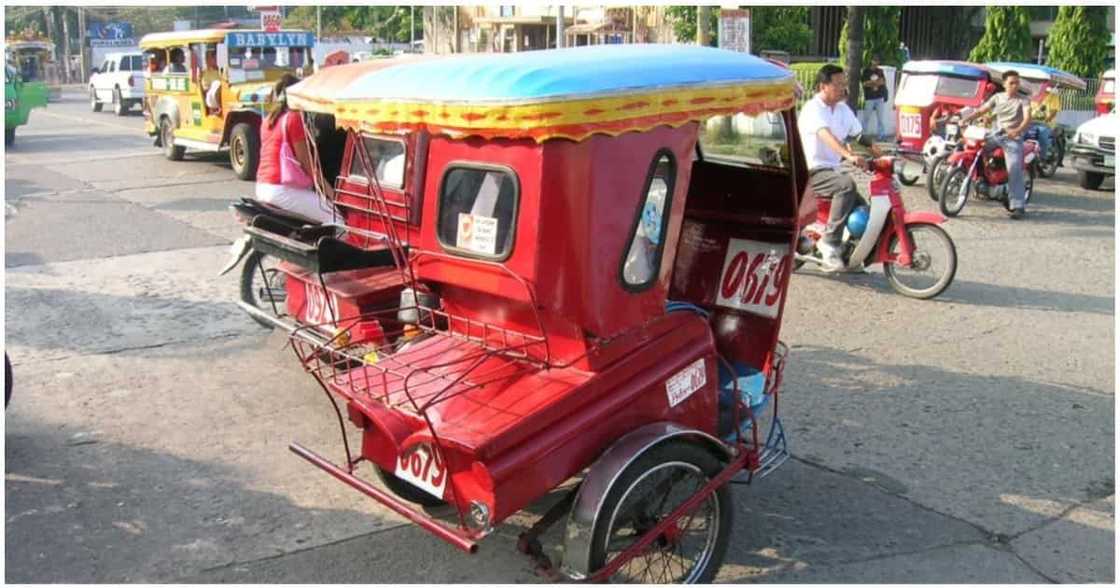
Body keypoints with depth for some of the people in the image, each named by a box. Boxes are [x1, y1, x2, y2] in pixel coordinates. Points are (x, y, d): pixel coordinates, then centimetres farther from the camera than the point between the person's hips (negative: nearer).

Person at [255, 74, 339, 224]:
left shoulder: (268, 120, 16)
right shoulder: (294, 118, -10)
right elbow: (305, 160, -12)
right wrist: (328, 188, -6)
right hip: (282, 189, -10)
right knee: (336, 218, -12)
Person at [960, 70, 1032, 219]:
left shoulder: (1023, 100, 1)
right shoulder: (998, 97, 13)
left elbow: (1027, 118, -14)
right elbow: (981, 110, 10)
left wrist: (1017, 130, -35)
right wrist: (965, 119, -7)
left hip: (1013, 139, -5)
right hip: (996, 135, 5)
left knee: (1014, 170, -18)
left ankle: (1018, 206, -21)